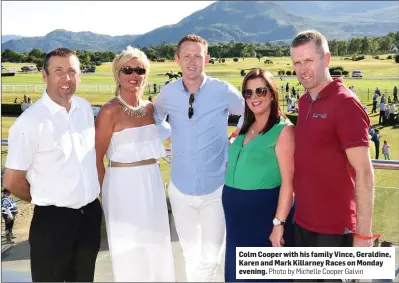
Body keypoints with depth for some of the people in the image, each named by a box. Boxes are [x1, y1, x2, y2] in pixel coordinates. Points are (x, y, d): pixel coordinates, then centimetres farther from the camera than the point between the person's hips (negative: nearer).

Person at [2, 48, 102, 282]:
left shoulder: (86, 108, 0)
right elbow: (12, 181, -12)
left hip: (91, 213, 5)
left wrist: (87, 202, 11)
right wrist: (44, 201, 3)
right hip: (53, 219, -5)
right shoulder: (30, 121, -18)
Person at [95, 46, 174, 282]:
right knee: (129, 249, 8)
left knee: (155, 246, 17)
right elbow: (97, 158, -9)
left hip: (152, 183, 6)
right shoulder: (110, 111, -13)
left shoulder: (150, 108, 5)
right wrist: (105, 192, -6)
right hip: (123, 185, -6)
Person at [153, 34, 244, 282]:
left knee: (210, 254, 4)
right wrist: (172, 138, 6)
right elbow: (154, 121, 17)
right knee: (190, 251, 18)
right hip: (181, 188, 2)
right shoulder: (167, 93, -3)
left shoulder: (223, 91, -11)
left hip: (215, 188, -2)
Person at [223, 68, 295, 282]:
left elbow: (288, 182, -16)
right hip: (237, 212, 7)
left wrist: (279, 223, -20)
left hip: (265, 210, -7)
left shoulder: (283, 130, -12)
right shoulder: (245, 128, 10)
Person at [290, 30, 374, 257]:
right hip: (302, 223, 7)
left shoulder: (346, 104, -16)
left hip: (335, 229, -7)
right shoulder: (304, 102, 7)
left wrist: (363, 234, -21)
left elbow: (364, 173, -19)